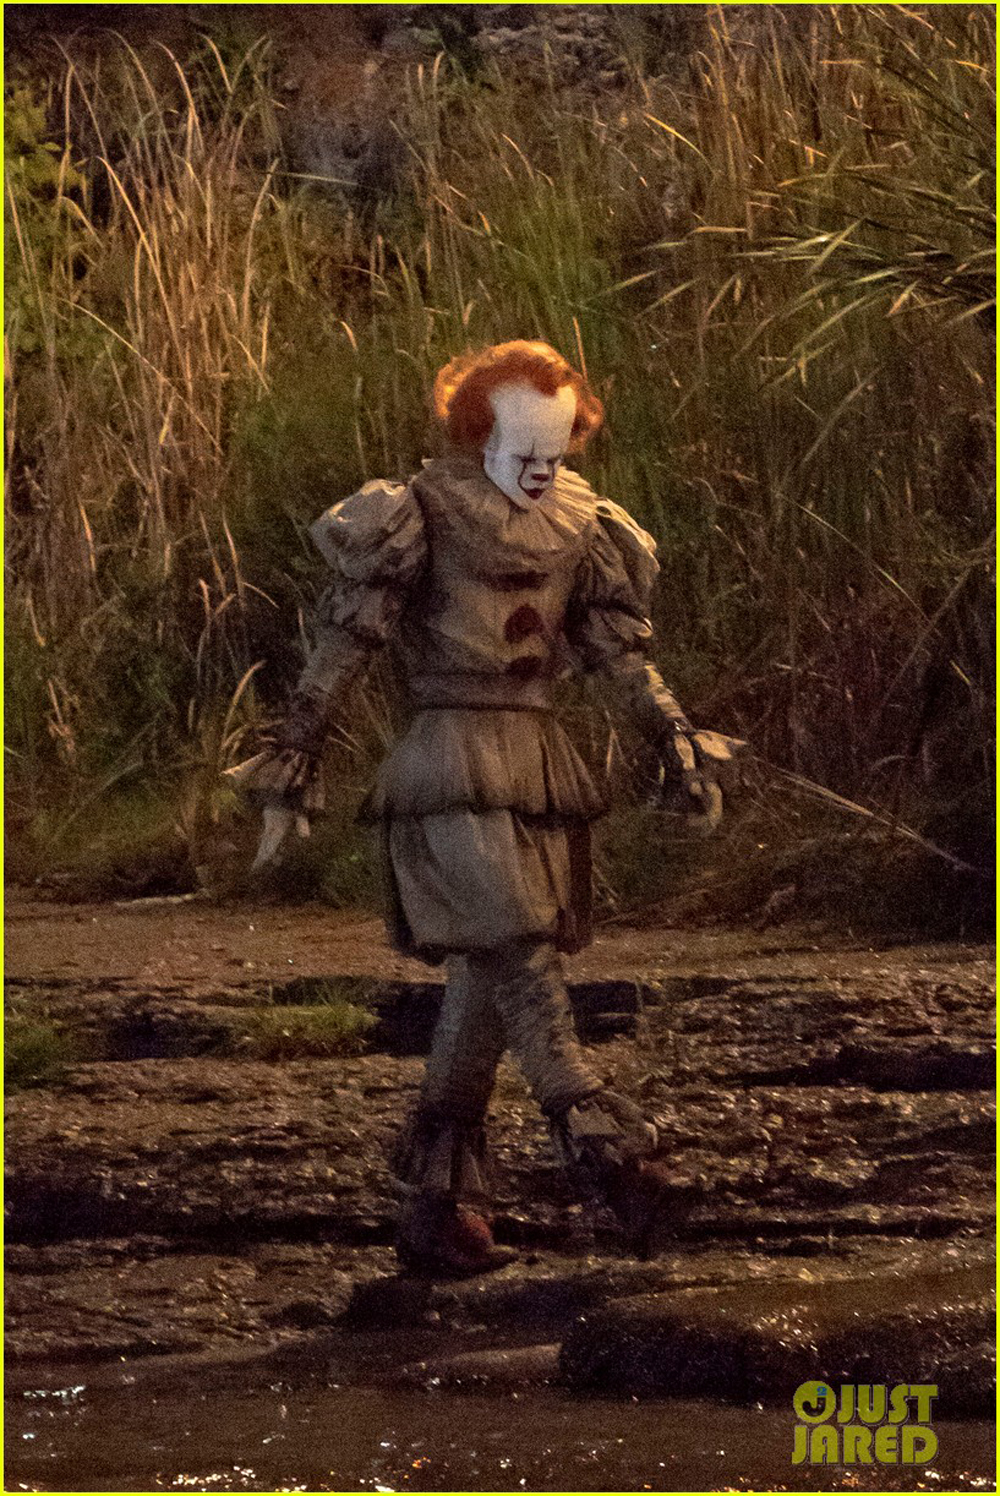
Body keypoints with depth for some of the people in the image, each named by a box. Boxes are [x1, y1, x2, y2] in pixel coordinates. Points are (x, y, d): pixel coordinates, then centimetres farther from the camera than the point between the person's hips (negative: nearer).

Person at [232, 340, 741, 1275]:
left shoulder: (579, 529, 12)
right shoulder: (423, 519, -4)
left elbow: (621, 653, 18)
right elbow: (343, 646, -4)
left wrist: (678, 745, 9)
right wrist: (292, 764, -7)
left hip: (540, 763, 6)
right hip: (453, 761, -6)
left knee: (486, 981, 5)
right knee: (520, 958, -17)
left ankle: (437, 1205, 9)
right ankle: (600, 1150, -26)